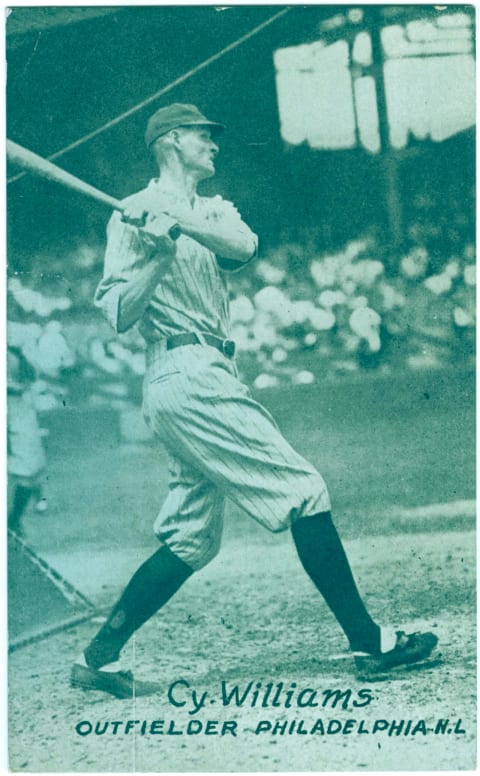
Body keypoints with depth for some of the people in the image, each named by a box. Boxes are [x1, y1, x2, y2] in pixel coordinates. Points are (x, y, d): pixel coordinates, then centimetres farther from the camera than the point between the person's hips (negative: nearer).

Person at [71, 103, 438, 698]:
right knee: (304, 491, -10)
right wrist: (160, 253, -22)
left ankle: (98, 659, 10)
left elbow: (244, 247, -4)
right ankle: (368, 641, -8)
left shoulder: (212, 211, 22)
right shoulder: (135, 215, 0)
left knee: (190, 541, 8)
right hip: (188, 375, -9)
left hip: (194, 384, 9)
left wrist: (178, 219, -19)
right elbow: (118, 314, -9)